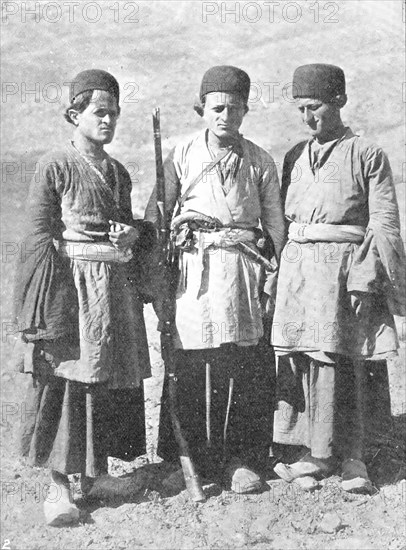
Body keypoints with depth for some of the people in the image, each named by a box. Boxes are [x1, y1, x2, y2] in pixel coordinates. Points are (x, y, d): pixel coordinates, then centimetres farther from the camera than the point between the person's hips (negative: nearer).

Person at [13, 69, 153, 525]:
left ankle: (94, 475, 22)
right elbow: (40, 238, -7)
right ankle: (58, 485, 7)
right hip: (69, 287, -6)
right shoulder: (54, 167, -2)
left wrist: (133, 234, 2)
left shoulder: (118, 173, 16)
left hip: (116, 290, 6)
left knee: (111, 382, 7)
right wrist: (102, 248, -12)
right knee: (64, 381, -4)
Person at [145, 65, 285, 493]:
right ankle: (186, 460, 16)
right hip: (192, 269, -1)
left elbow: (275, 222, 12)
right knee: (189, 368, 0)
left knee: (246, 366, 1)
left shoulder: (259, 161, 8)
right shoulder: (182, 156, 4)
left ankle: (240, 459, 16)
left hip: (243, 270, 1)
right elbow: (154, 218, 4)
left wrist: (275, 275, 3)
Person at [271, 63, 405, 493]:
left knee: (347, 364, -2)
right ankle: (320, 453, 16)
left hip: (347, 268, -4)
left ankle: (352, 458, 11)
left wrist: (369, 276, -11)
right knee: (304, 360, 3)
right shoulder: (295, 157, 16)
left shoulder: (367, 155, 2)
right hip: (298, 266, 4)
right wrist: (278, 269, 9)